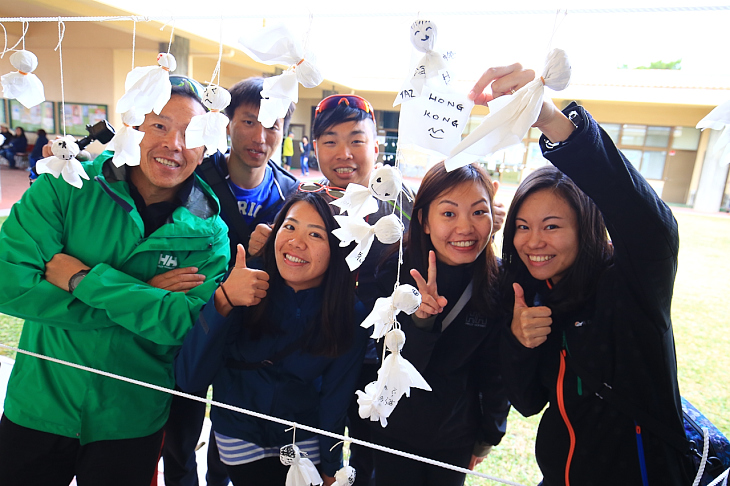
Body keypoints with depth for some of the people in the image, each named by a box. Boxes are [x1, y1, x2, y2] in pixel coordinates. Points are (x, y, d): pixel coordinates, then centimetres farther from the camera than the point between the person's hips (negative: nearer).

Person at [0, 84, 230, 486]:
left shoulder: (208, 234, -11)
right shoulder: (65, 187, -10)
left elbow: (186, 321, -22)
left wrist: (85, 279, -25)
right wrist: (138, 298, -22)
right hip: (38, 405, 1)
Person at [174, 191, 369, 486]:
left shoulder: (351, 317, -19)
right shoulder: (243, 287, -21)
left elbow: (335, 398, -8)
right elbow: (189, 379, -24)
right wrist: (223, 301, -37)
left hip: (305, 442, 1)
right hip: (240, 440, 0)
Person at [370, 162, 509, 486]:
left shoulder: (499, 283, -15)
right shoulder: (392, 272, -20)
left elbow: (494, 370, -2)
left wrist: (489, 435, 7)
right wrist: (420, 321, -37)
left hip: (456, 439, 2)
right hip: (391, 433, -1)